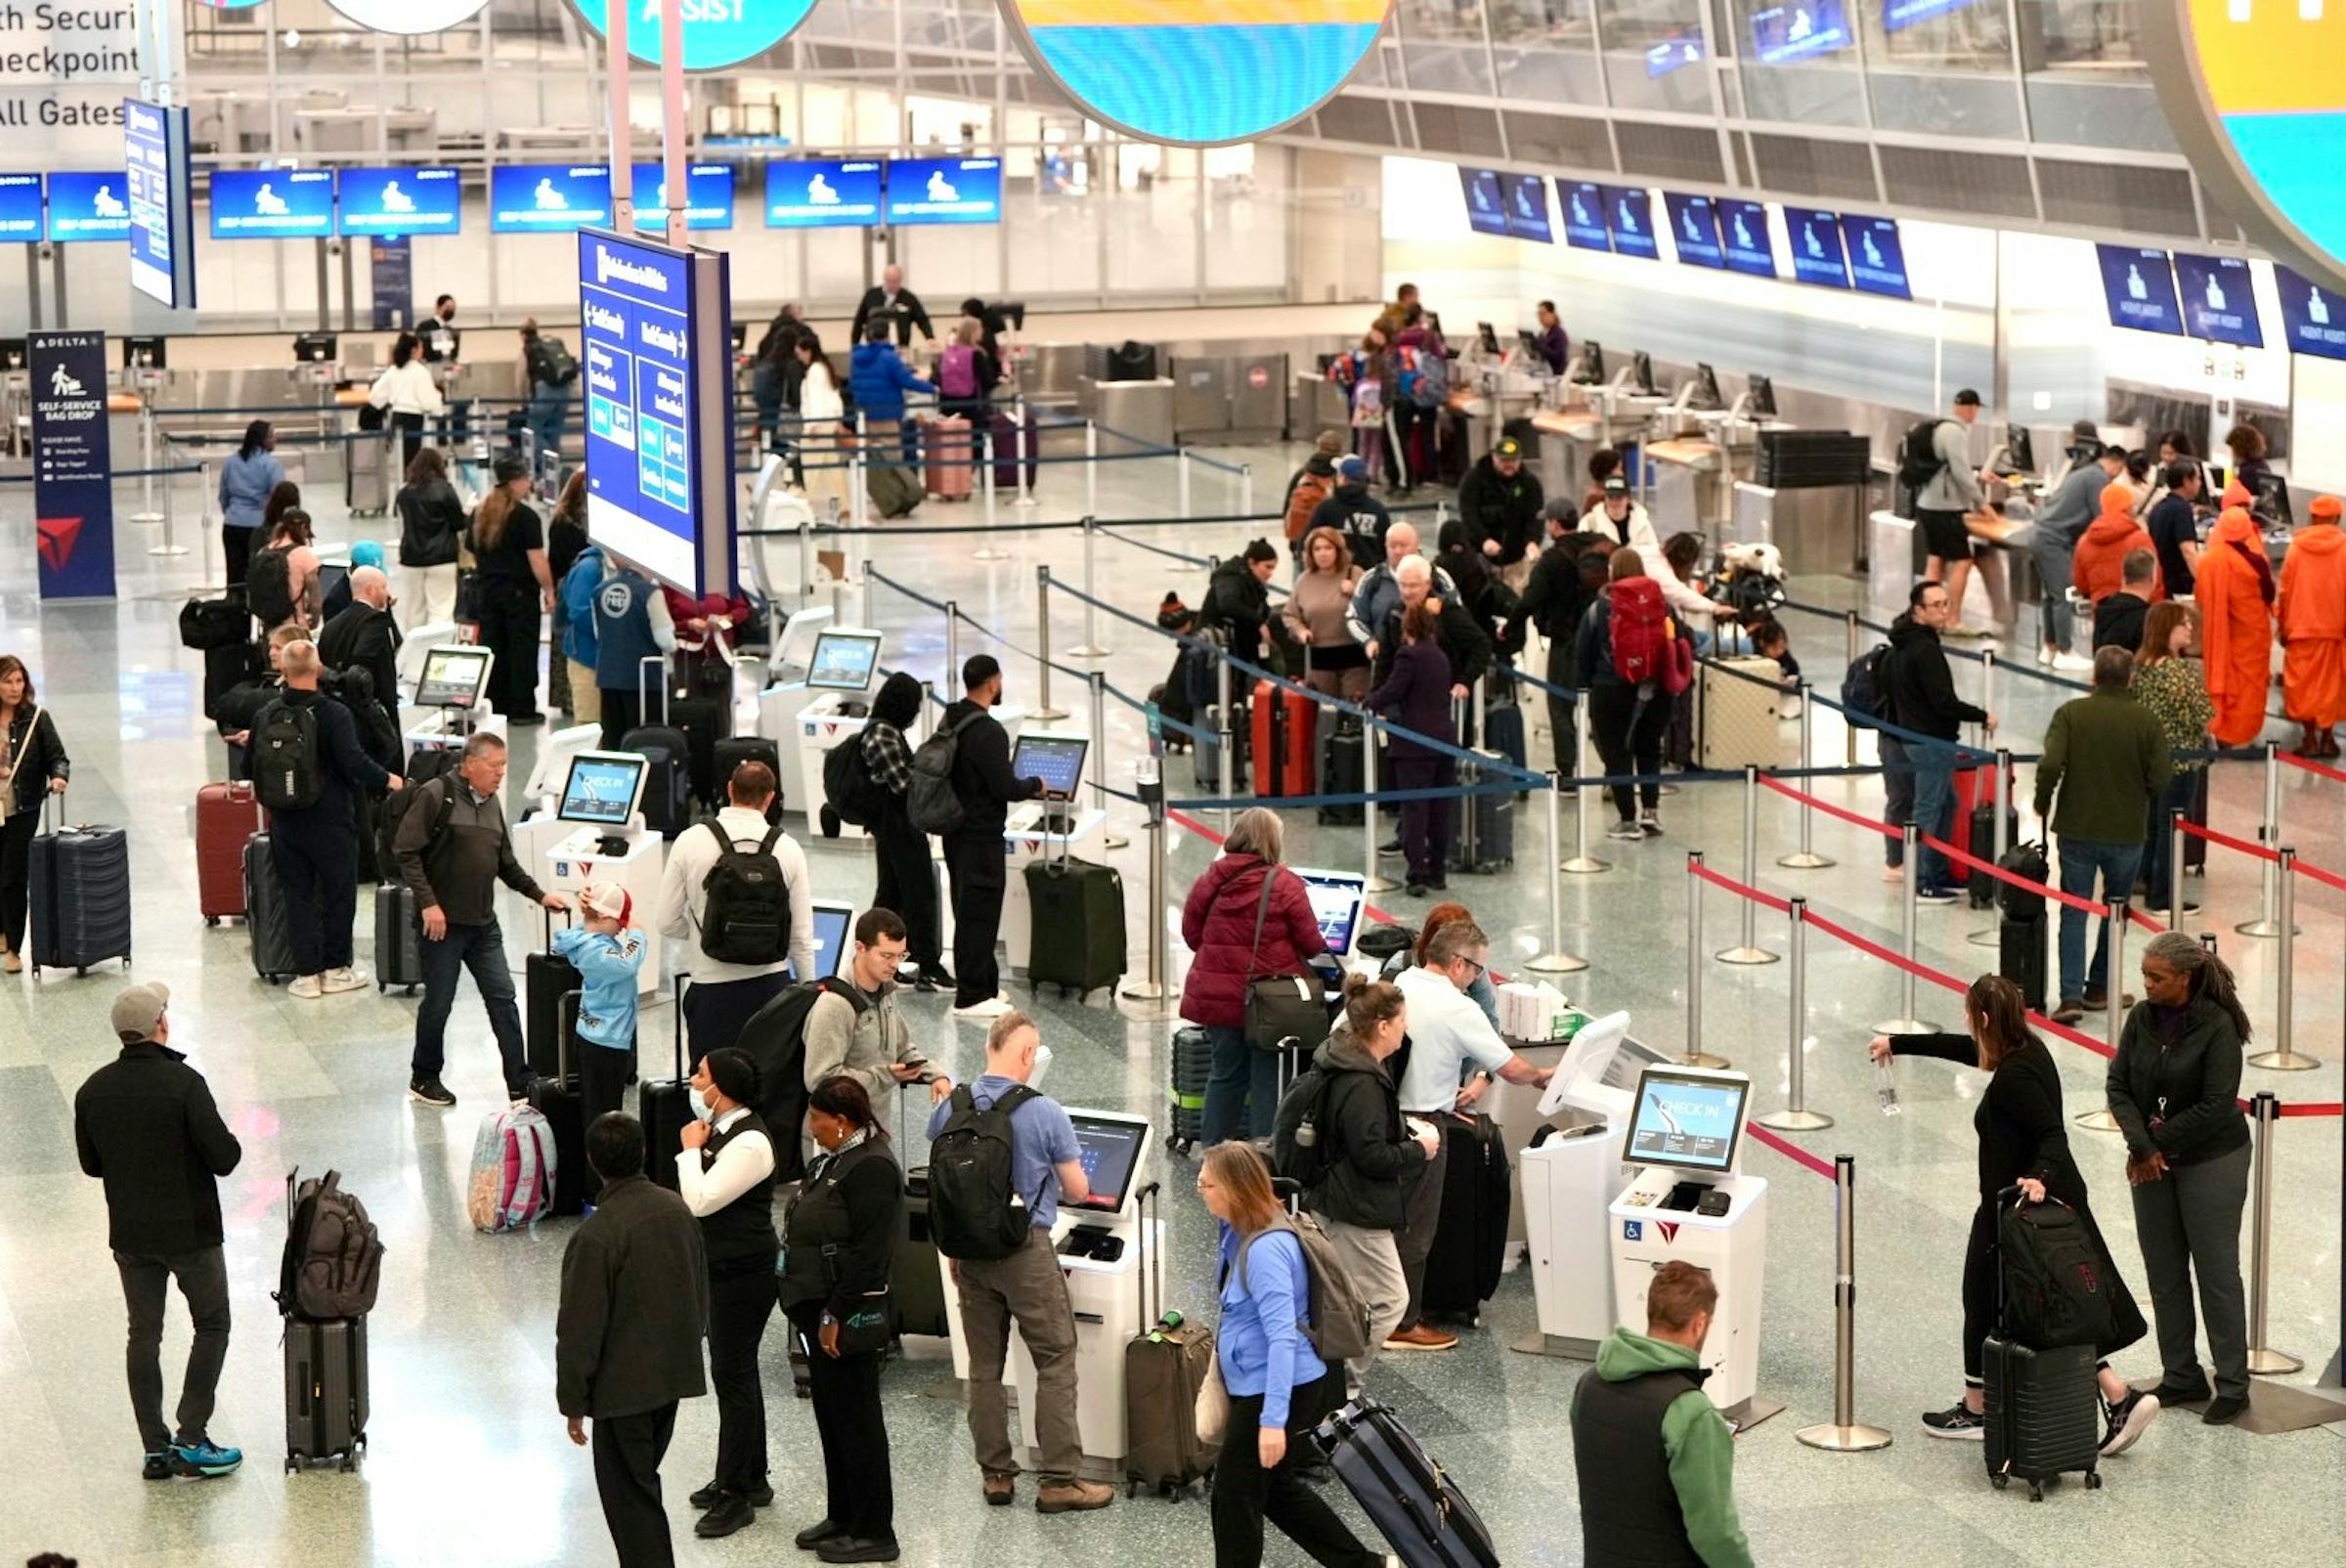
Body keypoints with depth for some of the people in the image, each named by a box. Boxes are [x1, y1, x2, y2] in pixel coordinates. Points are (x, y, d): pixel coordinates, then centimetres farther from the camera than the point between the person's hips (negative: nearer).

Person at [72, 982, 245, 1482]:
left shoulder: (93, 1091, -3)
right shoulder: (183, 1083, -20)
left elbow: (90, 1164, 8)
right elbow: (224, 1158, -20)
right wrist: (232, 1144, 1)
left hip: (129, 1234, 5)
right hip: (190, 1230, -5)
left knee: (143, 1335, 14)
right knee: (212, 1326, 11)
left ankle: (155, 1447, 14)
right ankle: (191, 1438, 4)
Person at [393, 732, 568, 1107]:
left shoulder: (491, 804, 12)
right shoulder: (437, 795, -10)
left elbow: (506, 864, 21)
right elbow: (405, 851, -14)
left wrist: (539, 894, 12)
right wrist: (427, 902, -18)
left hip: (483, 922, 6)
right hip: (444, 921, -6)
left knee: (502, 997, 2)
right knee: (439, 1002, 4)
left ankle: (520, 1083, 4)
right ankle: (424, 1079, 21)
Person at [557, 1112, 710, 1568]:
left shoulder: (596, 1235, -23)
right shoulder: (677, 1210, -1)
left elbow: (580, 1330, -18)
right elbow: (701, 1294, 11)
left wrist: (573, 1402, -8)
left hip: (624, 1387, -7)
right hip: (675, 1375, 7)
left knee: (629, 1498, 3)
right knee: (642, 1483, 21)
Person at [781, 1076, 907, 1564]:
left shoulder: (872, 1168, -19)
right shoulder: (833, 1162, 13)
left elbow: (868, 1253, -23)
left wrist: (837, 1315, -22)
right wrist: (814, 1310, 16)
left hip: (848, 1317, -10)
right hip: (821, 1308, 10)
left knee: (856, 1419, -3)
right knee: (831, 1415, 16)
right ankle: (842, 1517, 27)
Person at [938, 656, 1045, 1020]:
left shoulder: (949, 722, 8)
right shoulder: (988, 731, -21)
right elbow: (1006, 787, -22)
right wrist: (1035, 785, -2)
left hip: (956, 834, 9)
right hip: (981, 836, -9)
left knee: (969, 911, 16)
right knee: (979, 913, -3)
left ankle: (984, 986, 25)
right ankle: (971, 997, 0)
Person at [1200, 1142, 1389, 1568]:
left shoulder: (1265, 1249, -26)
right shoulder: (1242, 1233, 5)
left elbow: (1283, 1335, -30)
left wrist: (1273, 1419, -33)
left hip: (1275, 1391, -11)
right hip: (1257, 1386, 11)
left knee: (1235, 1497, 1)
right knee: (1274, 1486, 23)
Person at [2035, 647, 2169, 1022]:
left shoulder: (2071, 713, -8)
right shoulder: (2147, 720, -6)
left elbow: (2051, 765, -17)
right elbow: (2160, 780, -8)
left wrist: (2043, 804, 0)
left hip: (2077, 830, 0)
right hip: (2126, 832, 0)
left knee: (2074, 913, 5)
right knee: (2115, 911, 19)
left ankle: (2071, 995, -7)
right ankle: (2098, 988, 26)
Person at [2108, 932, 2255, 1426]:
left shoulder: (2217, 1026, -17)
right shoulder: (2142, 1018, -1)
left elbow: (2216, 1106, -19)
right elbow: (2118, 1085, -2)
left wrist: (2159, 1141, -14)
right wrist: (2142, 1146, -14)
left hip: (2211, 1161, -6)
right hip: (2151, 1162, 6)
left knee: (2216, 1273, 0)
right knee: (2164, 1274, 10)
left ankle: (2233, 1385, 8)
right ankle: (2182, 1377, 21)